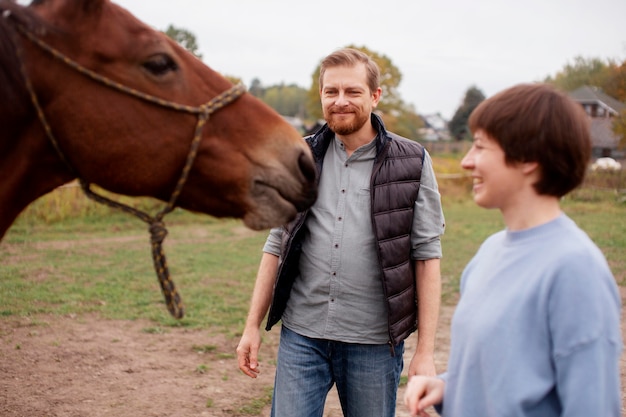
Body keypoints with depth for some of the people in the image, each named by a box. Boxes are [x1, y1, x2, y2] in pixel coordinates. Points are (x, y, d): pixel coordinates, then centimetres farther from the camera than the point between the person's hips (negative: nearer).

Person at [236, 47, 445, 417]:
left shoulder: (412, 163, -3)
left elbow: (426, 255, -4)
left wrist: (426, 351, -8)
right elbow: (276, 245, 9)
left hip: (374, 342, -1)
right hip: (301, 335, 2)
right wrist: (253, 325, 6)